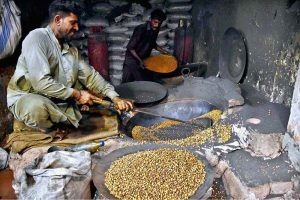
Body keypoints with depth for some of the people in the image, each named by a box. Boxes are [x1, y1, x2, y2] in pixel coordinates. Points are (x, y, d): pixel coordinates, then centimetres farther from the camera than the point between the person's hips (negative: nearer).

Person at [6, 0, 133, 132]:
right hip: (26, 98, -7)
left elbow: (90, 75, 6)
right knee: (37, 107, -39)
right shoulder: (37, 37, -17)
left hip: (58, 100, 7)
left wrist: (115, 98, -5)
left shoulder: (71, 50, 7)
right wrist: (76, 94, -20)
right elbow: (41, 82, -27)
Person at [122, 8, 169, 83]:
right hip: (132, 59, -7)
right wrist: (140, 60, -28)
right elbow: (130, 47, -23)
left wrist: (162, 50, 6)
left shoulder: (155, 30, -3)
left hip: (144, 59, 7)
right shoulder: (140, 29, -25)